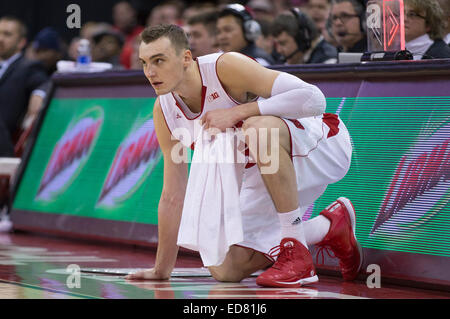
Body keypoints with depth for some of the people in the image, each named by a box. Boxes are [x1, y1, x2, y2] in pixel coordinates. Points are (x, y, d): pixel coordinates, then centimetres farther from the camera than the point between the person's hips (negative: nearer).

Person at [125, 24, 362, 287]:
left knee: (259, 129, -40)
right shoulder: (164, 111, -7)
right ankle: (330, 227, 17)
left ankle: (297, 256, -29)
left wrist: (237, 112, -37)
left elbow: (313, 99, -37)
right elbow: (172, 197, 2)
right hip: (271, 172, 7)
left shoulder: (226, 67, -27)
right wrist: (162, 269, 4)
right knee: (225, 270, -1)